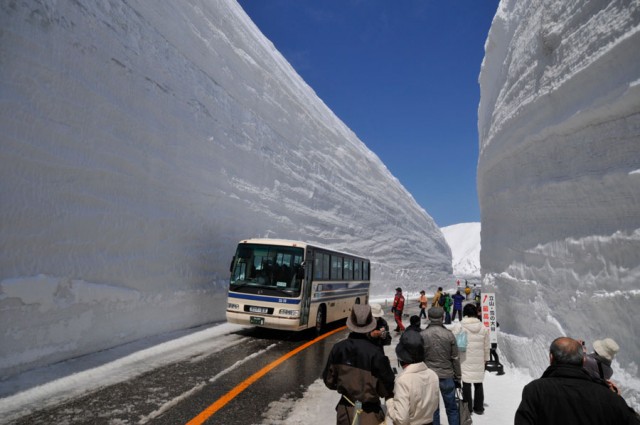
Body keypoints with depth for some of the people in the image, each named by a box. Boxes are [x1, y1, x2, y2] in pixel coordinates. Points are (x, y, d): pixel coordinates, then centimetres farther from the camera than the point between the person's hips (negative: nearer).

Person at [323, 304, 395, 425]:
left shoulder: (338, 348, -13)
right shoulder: (375, 353, -23)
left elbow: (328, 379, -1)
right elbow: (387, 386, -14)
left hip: (345, 410, 3)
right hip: (369, 413, -3)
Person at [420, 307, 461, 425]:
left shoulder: (422, 335, -8)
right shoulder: (449, 334, -8)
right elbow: (455, 358, -2)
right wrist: (457, 377, 9)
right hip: (447, 376, 0)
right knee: (452, 408, 15)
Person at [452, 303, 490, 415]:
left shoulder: (459, 327, -10)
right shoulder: (483, 327, 0)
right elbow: (486, 346, 6)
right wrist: (486, 359, 17)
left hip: (465, 360, -3)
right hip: (479, 361, 3)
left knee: (466, 384, 6)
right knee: (478, 383, 14)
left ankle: (467, 408, 13)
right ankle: (479, 408, 24)